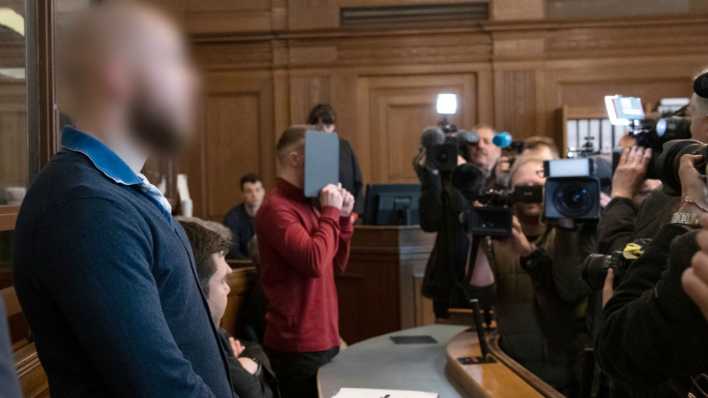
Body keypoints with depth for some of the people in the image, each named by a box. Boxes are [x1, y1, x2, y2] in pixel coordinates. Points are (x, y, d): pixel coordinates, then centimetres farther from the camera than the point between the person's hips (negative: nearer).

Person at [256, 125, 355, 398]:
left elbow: (337, 263, 16)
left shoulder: (306, 203, 12)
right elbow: (315, 261, -27)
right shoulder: (276, 207, -16)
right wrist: (331, 212, -15)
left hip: (323, 337, 9)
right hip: (299, 345, -9)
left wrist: (343, 217, 4)